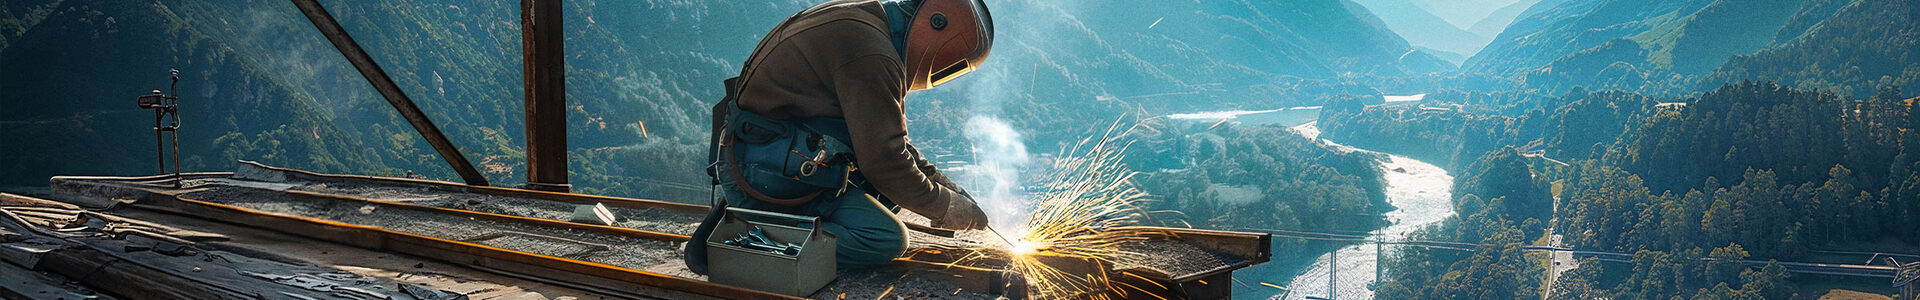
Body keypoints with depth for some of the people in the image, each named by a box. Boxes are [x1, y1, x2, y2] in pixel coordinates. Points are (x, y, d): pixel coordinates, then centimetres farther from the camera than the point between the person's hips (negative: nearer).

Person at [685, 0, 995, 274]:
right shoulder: (872, 55, -20)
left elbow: (884, 135, 23)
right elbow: (885, 160, -18)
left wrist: (937, 179, 16)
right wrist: (945, 206, -5)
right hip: (767, 174, -11)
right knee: (887, 240, -16)